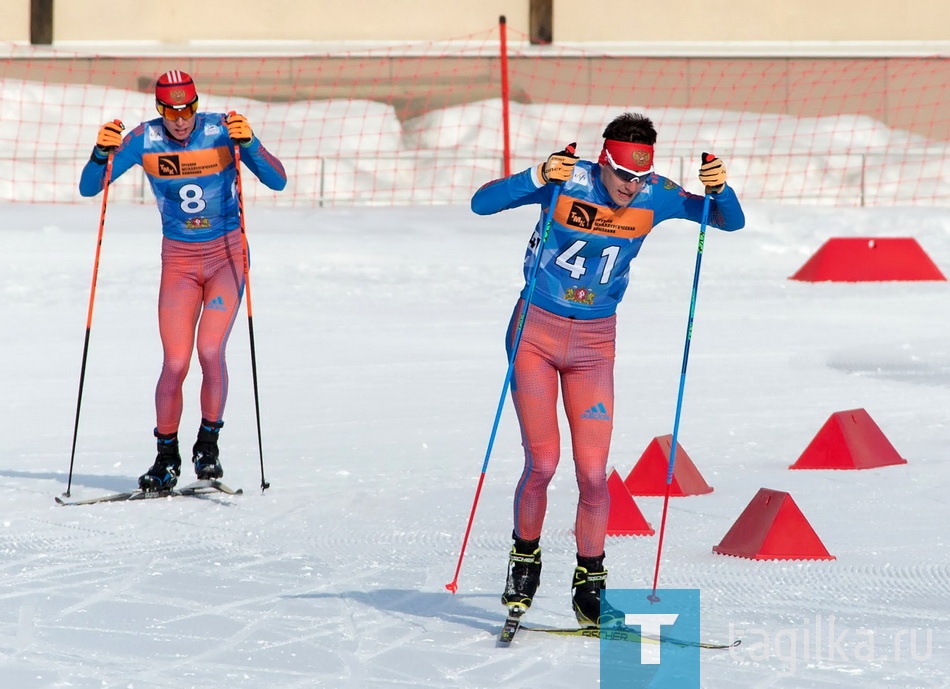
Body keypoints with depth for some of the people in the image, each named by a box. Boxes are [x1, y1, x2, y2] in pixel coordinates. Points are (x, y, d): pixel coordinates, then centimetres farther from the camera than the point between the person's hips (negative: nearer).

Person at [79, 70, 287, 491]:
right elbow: (88, 188, -7)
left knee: (210, 350, -19)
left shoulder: (222, 131, -12)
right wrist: (102, 152, -26)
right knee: (175, 364, -7)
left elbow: (277, 181, -16)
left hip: (227, 254, -2)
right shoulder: (145, 140, -8)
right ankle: (167, 457, 11)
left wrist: (248, 143, -33)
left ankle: (208, 442, 2)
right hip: (179, 261, 2)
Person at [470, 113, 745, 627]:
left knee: (593, 472, -6)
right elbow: (482, 203, -22)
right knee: (542, 463, -9)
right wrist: (538, 177, -38)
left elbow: (731, 221, -2)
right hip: (536, 333, -2)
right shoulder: (567, 181, -16)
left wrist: (719, 189, -25)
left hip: (594, 343, 2)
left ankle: (590, 582, 10)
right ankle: (524, 561, 16)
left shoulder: (655, 197, -8)